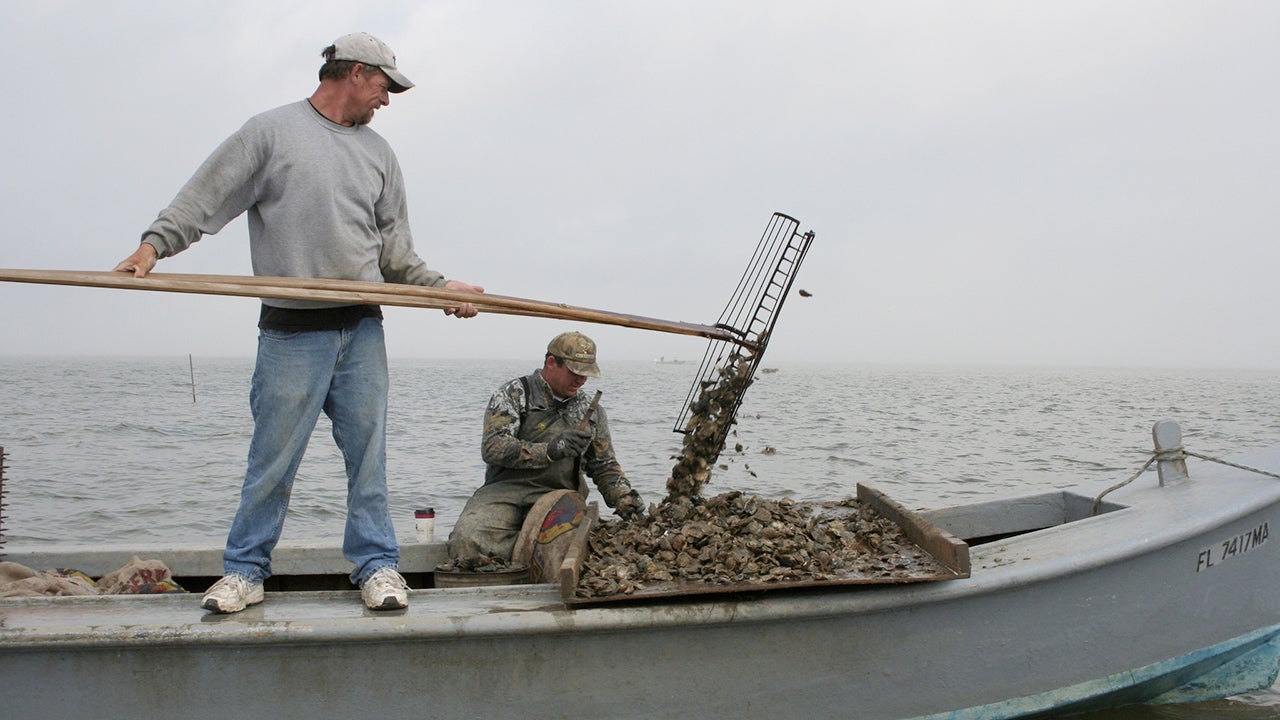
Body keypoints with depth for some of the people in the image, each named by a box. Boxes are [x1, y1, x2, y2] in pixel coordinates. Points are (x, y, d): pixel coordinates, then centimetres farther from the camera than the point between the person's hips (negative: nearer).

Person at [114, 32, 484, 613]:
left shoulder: (378, 152, 18)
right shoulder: (270, 131, 5)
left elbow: (395, 250, 19)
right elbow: (203, 199, 1)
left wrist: (439, 287, 10)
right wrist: (154, 244, -13)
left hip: (362, 330, 4)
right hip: (291, 331, -4)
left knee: (368, 452, 4)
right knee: (273, 456, -1)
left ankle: (377, 565, 13)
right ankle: (245, 570, 12)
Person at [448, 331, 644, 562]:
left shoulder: (591, 411, 19)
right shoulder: (514, 394, 5)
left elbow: (605, 466, 26)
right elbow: (492, 448, -9)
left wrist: (624, 499, 7)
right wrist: (550, 450, -17)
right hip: (505, 491, -2)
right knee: (467, 539, -32)